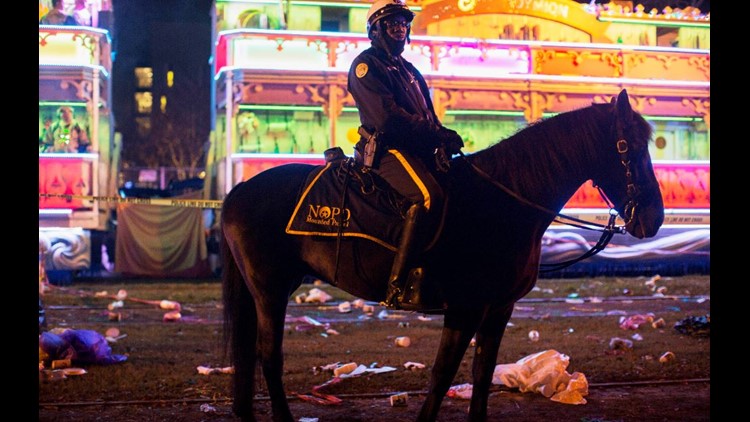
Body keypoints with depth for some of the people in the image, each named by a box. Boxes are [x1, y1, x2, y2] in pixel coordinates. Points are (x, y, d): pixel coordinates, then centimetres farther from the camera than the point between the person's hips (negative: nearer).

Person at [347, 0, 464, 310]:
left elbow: (428, 116, 23)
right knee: (428, 196, -31)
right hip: (385, 149, -9)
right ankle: (398, 287, -36)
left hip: (418, 148, 9)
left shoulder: (408, 70, 27)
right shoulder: (366, 65, -1)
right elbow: (388, 116, -15)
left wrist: (442, 138, 0)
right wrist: (438, 134, -17)